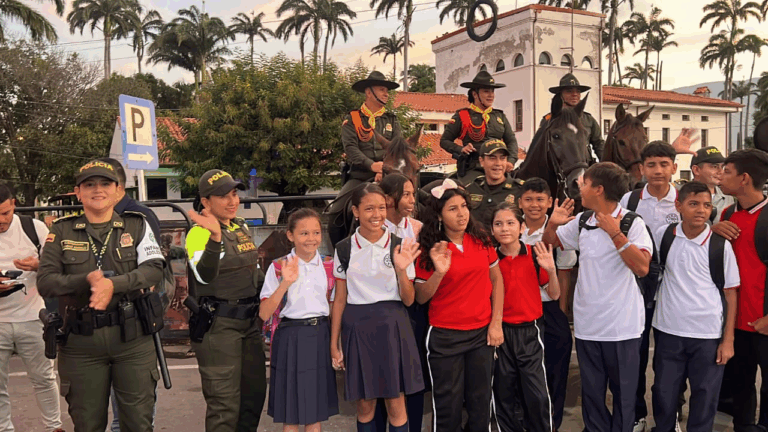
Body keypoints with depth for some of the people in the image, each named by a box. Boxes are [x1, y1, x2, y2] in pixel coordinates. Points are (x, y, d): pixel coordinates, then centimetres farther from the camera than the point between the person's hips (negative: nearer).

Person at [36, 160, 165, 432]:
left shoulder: (137, 225, 2)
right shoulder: (61, 232, 4)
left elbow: (154, 270, -9)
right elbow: (44, 282, -3)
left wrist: (114, 284, -25)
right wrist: (87, 280, -20)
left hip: (132, 337, -1)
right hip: (80, 342, 1)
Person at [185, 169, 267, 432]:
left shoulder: (241, 227, 10)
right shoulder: (199, 233, -12)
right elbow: (204, 276, -30)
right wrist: (215, 236, -41)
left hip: (250, 321, 8)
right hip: (218, 324, -8)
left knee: (254, 392, 17)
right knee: (224, 403, -3)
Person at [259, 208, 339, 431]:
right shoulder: (278, 268, -4)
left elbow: (334, 307, 11)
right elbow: (264, 314, -11)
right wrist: (286, 283, -21)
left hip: (320, 337, 2)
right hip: (290, 337, -2)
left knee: (315, 410, 11)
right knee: (291, 413, 7)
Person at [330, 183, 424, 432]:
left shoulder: (399, 246, 0)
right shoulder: (344, 249, 1)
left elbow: (408, 300, 0)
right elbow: (340, 299, 5)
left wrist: (401, 270, -17)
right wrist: (334, 343, 5)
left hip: (392, 326, 0)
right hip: (356, 328, 1)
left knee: (396, 406, 4)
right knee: (364, 407, 9)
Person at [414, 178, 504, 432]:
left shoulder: (480, 240, 0)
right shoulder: (429, 250, -7)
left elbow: (496, 280, 7)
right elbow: (421, 298, -6)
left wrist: (496, 323, 2)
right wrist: (439, 272, -23)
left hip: (482, 333, 3)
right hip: (445, 335, -2)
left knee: (481, 402, 13)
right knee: (448, 405, 7)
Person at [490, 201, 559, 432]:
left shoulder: (535, 255, -3)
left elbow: (554, 295, -1)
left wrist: (551, 269, -16)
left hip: (529, 331, -1)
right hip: (500, 331, 1)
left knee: (537, 394, -2)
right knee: (502, 393, 9)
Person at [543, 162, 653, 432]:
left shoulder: (632, 222, -10)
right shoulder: (581, 222, 5)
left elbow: (642, 268, -21)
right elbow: (550, 243, 18)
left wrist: (615, 233, -24)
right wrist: (552, 224, -2)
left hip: (622, 326, -4)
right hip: (586, 325, 5)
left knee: (623, 392, 11)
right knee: (591, 392, 14)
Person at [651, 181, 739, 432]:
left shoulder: (720, 244, -4)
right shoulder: (663, 235, -1)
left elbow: (730, 293, -1)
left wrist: (728, 339, -3)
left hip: (709, 335, -1)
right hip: (668, 331, 1)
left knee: (705, 398, 7)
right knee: (663, 394, 11)